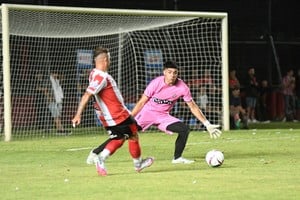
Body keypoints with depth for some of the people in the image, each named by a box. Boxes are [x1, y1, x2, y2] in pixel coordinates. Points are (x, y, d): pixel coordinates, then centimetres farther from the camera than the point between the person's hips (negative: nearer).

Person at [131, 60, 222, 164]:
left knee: (185, 129, -14)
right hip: (147, 113, -3)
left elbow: (193, 107, -1)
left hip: (163, 116, 3)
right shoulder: (156, 83, -19)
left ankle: (177, 158, 1)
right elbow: (142, 102, -10)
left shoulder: (182, 87, -12)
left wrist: (207, 124, -3)